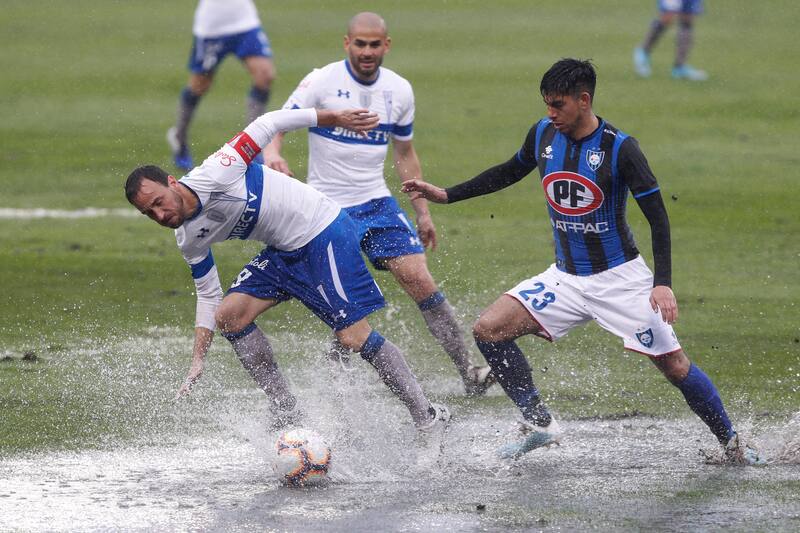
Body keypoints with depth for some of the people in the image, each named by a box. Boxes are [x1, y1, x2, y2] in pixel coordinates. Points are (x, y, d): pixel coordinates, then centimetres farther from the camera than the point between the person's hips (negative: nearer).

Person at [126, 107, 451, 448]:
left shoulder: (212, 176, -23)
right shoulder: (189, 240, 1)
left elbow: (268, 125, -15)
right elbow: (208, 296, 12)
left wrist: (333, 118, -12)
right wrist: (198, 362, 6)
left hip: (325, 233, -8)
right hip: (284, 252, 8)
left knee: (354, 337, -13)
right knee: (228, 315, -4)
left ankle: (427, 416, -1)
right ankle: (288, 417, 2)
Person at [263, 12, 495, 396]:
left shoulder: (399, 91, 6)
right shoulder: (322, 82, -8)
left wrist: (423, 212, 17)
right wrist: (272, 153, -36)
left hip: (377, 203, 3)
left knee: (421, 281, -9)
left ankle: (467, 371, -6)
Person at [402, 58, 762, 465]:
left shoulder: (619, 148, -16)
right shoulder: (543, 135, -1)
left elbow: (657, 217, -14)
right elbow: (509, 172, 20)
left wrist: (662, 283, -22)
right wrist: (447, 195, 17)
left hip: (620, 278, -5)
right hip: (565, 278, 5)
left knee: (674, 366, -5)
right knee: (488, 329, -11)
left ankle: (733, 444, 14)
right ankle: (540, 425, -3)